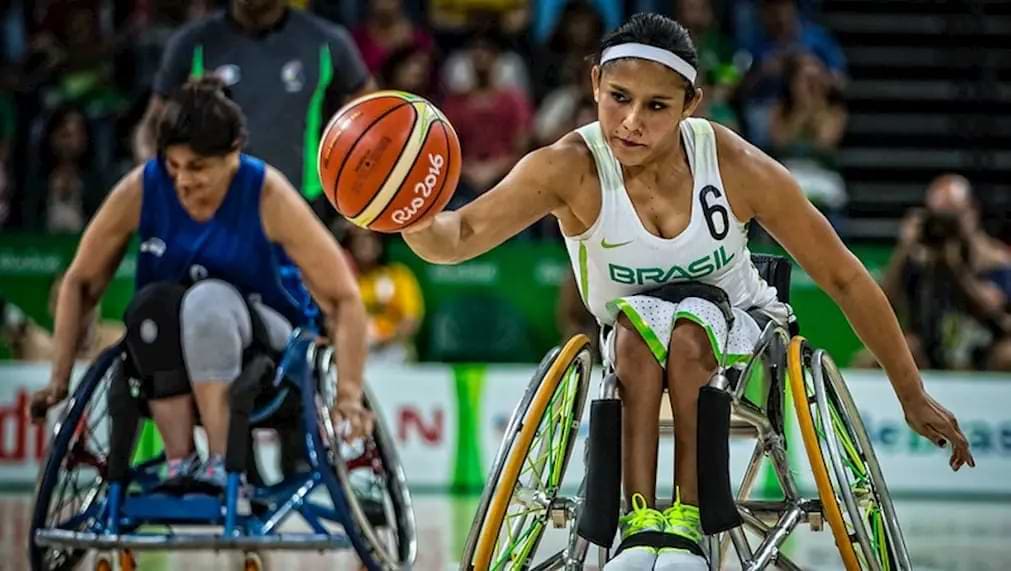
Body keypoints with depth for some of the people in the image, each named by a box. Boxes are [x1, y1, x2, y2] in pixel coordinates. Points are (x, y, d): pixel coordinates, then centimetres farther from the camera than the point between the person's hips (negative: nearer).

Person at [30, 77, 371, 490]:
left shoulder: (267, 195, -19)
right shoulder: (140, 190, -13)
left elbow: (343, 298, -17)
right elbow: (80, 283, -1)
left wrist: (349, 395, -25)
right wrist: (60, 378, -6)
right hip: (172, 373, 2)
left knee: (209, 299, -35)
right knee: (152, 304, -32)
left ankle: (223, 464, -33)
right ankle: (179, 463, -27)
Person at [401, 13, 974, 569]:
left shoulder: (736, 166, -21)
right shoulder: (571, 170, -23)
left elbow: (843, 277, -10)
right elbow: (463, 235, -37)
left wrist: (913, 396, -4)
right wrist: (416, 220, -62)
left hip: (738, 334, 0)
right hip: (632, 357, 0)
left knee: (687, 329, -33)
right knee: (639, 320, -33)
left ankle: (686, 522, -30)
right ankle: (640, 522, -36)